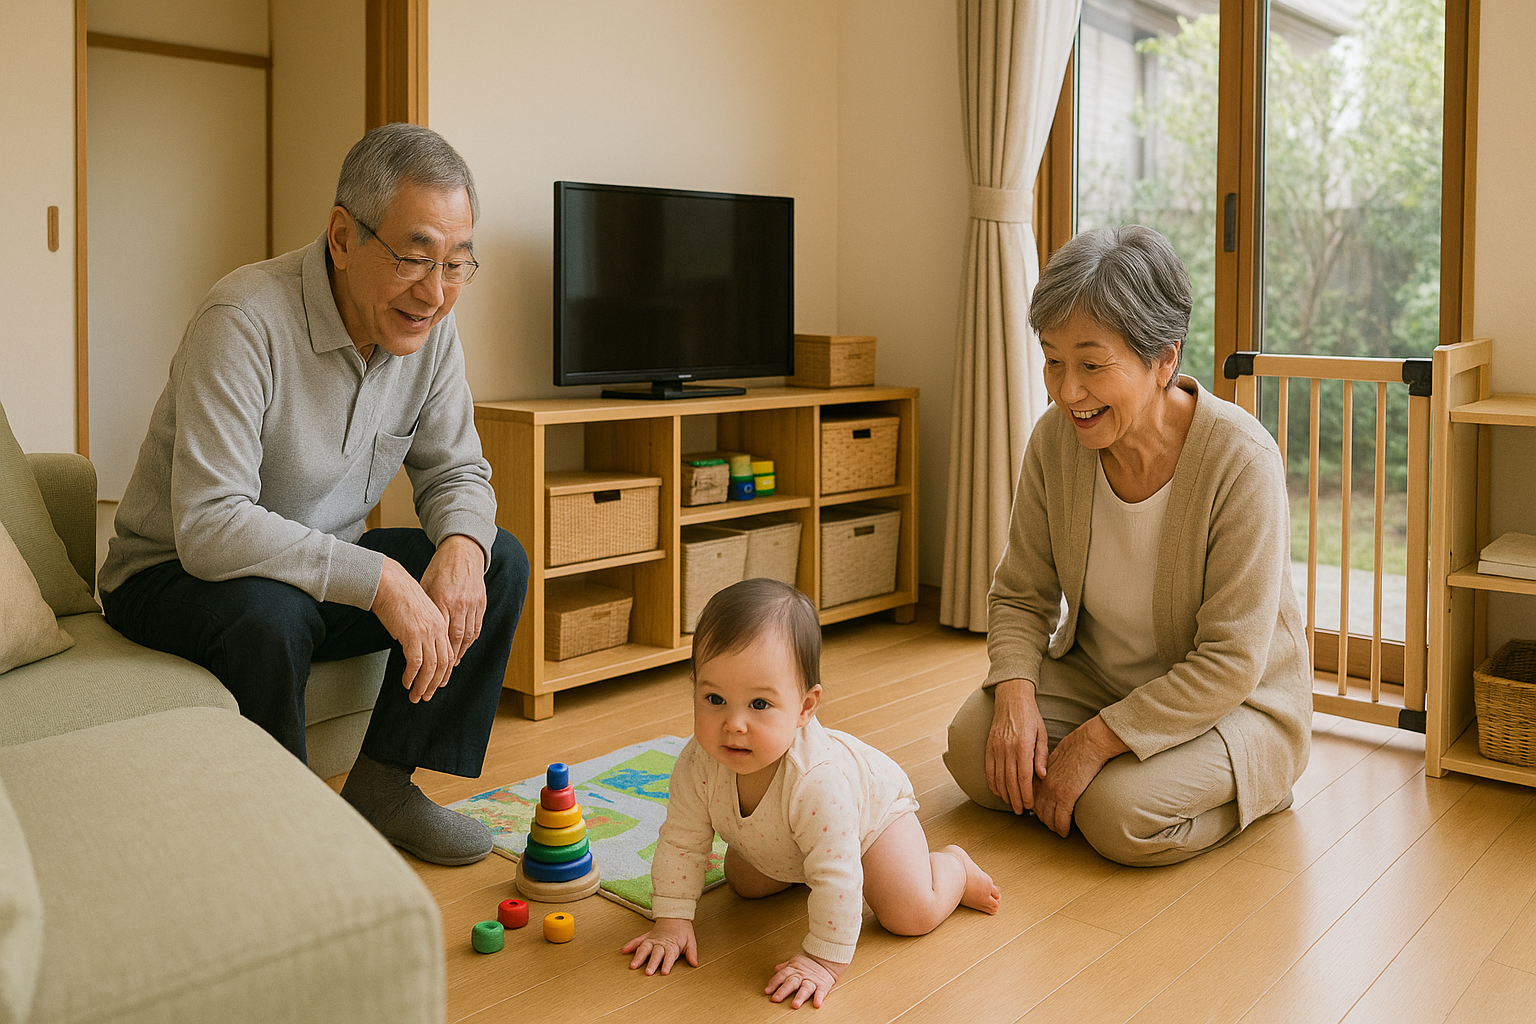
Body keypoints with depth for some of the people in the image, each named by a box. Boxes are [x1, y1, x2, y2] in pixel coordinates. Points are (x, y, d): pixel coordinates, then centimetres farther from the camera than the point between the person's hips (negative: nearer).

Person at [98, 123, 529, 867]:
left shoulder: (430, 327, -8)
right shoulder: (244, 322, -29)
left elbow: (455, 471, 1)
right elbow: (208, 527, -35)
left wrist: (461, 542, -23)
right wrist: (379, 580, -39)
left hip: (325, 565, 6)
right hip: (173, 576, -6)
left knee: (500, 564, -10)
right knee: (268, 610, -38)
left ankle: (380, 786, -3)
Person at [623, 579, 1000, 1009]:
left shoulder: (816, 780, -50)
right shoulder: (698, 764, -35)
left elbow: (837, 878, -44)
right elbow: (681, 842, -19)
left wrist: (824, 960, -40)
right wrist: (672, 920, -21)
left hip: (871, 808, -5)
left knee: (913, 914, -13)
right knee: (744, 883, 19)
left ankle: (954, 867, 19)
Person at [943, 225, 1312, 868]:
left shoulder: (1241, 461, -27)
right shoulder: (1056, 439, -12)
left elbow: (1230, 663, -24)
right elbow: (1020, 596, -2)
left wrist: (1095, 741, -26)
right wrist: (1016, 694, -21)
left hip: (1238, 704, -4)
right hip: (1097, 675, 5)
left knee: (1123, 815, -27)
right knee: (975, 746, -17)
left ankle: (1248, 788, 3)